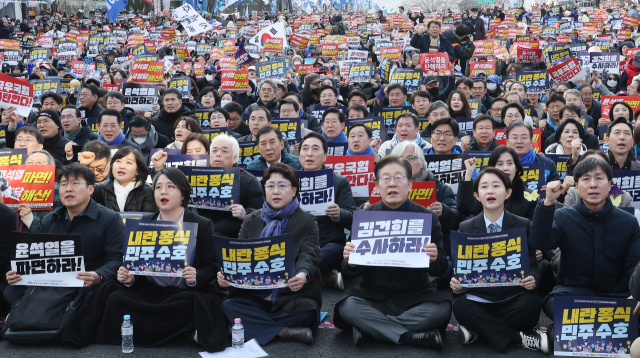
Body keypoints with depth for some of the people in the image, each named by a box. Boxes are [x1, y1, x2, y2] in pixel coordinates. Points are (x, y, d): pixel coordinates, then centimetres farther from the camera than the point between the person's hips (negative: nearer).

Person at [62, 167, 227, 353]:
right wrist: (128, 278, -11)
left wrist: (196, 278, -22)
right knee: (116, 299, -24)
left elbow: (211, 267, 1)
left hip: (184, 293, -4)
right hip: (149, 290, 5)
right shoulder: (143, 224, 12)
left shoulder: (202, 226, 3)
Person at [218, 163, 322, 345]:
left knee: (305, 310, -35)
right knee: (228, 306, -25)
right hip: (255, 295, 3)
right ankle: (285, 332, -29)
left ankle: (255, 327, -21)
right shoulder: (250, 221, 15)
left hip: (292, 296, -3)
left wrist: (303, 275, -33)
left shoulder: (307, 221, 5)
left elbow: (309, 255, -8)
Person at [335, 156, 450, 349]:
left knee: (442, 308, -28)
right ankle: (413, 336, -22)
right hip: (373, 295, 0)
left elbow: (441, 269, -3)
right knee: (347, 307, -28)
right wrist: (351, 261, -26)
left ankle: (370, 328, -19)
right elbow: (353, 272, -1)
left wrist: (434, 260, -27)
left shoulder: (428, 217, -3)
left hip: (415, 295, 0)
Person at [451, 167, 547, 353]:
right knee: (460, 306, -32)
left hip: (513, 300, -1)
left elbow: (532, 264, 5)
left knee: (532, 303, -33)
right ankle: (521, 337, -21)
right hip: (479, 300, 1)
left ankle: (479, 329, -15)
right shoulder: (465, 228, 8)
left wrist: (532, 279, -19)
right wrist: (457, 284, -18)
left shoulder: (524, 226, 6)